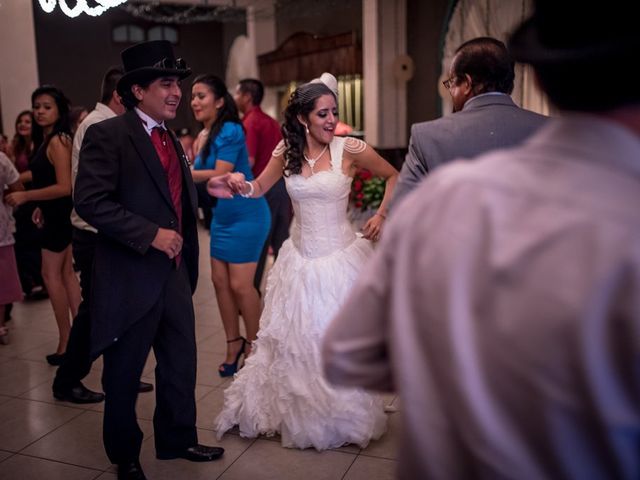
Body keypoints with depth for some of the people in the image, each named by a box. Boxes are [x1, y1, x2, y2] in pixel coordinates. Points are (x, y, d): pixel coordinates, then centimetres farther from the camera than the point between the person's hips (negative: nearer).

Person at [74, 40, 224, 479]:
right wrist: (151, 235, -23)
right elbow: (91, 201, -21)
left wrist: (188, 262, 15)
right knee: (123, 374, 11)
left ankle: (178, 439, 37)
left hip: (175, 274, 7)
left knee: (181, 364, 17)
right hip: (130, 278, -7)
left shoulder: (174, 141, 13)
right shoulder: (107, 135, -11)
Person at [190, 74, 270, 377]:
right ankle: (234, 343, 23)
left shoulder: (230, 130, -16)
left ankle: (254, 346, 16)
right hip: (221, 216, 8)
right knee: (220, 280, 8)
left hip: (245, 215, -8)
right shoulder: (204, 135, 9)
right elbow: (198, 172, 7)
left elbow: (220, 175, -22)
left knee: (240, 284, -5)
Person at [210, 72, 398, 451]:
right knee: (292, 338, 12)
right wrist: (243, 185, -11)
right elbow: (260, 189, 10)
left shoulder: (350, 148, -10)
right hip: (300, 258, 4)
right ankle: (295, 413, 33)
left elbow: (394, 176, 3)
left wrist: (382, 215, -6)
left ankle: (342, 417, 31)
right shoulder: (287, 150, 0)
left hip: (340, 257, -3)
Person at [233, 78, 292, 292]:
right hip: (282, 184, 8)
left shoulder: (250, 122, -10)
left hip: (263, 187, -7)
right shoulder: (271, 121, 15)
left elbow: (249, 161, -21)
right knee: (281, 242, 12)